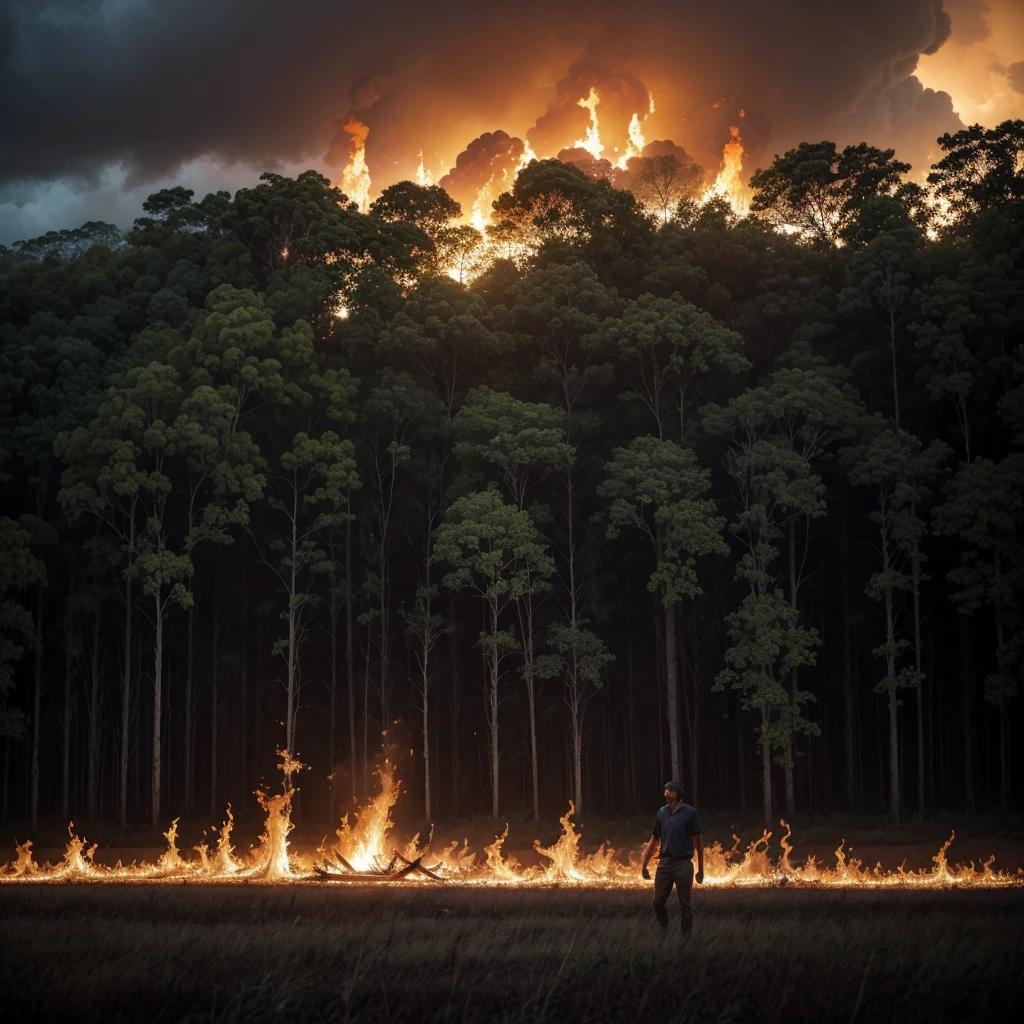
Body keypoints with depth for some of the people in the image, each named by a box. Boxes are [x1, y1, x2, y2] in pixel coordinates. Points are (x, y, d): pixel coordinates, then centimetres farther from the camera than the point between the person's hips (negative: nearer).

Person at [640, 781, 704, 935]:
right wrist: (644, 865, 13)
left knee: (684, 905, 0)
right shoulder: (662, 813, 8)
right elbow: (654, 840, 15)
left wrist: (700, 869, -4)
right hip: (664, 864, 5)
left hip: (683, 865, -4)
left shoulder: (689, 813, -4)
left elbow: (698, 841, -2)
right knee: (658, 902, 6)